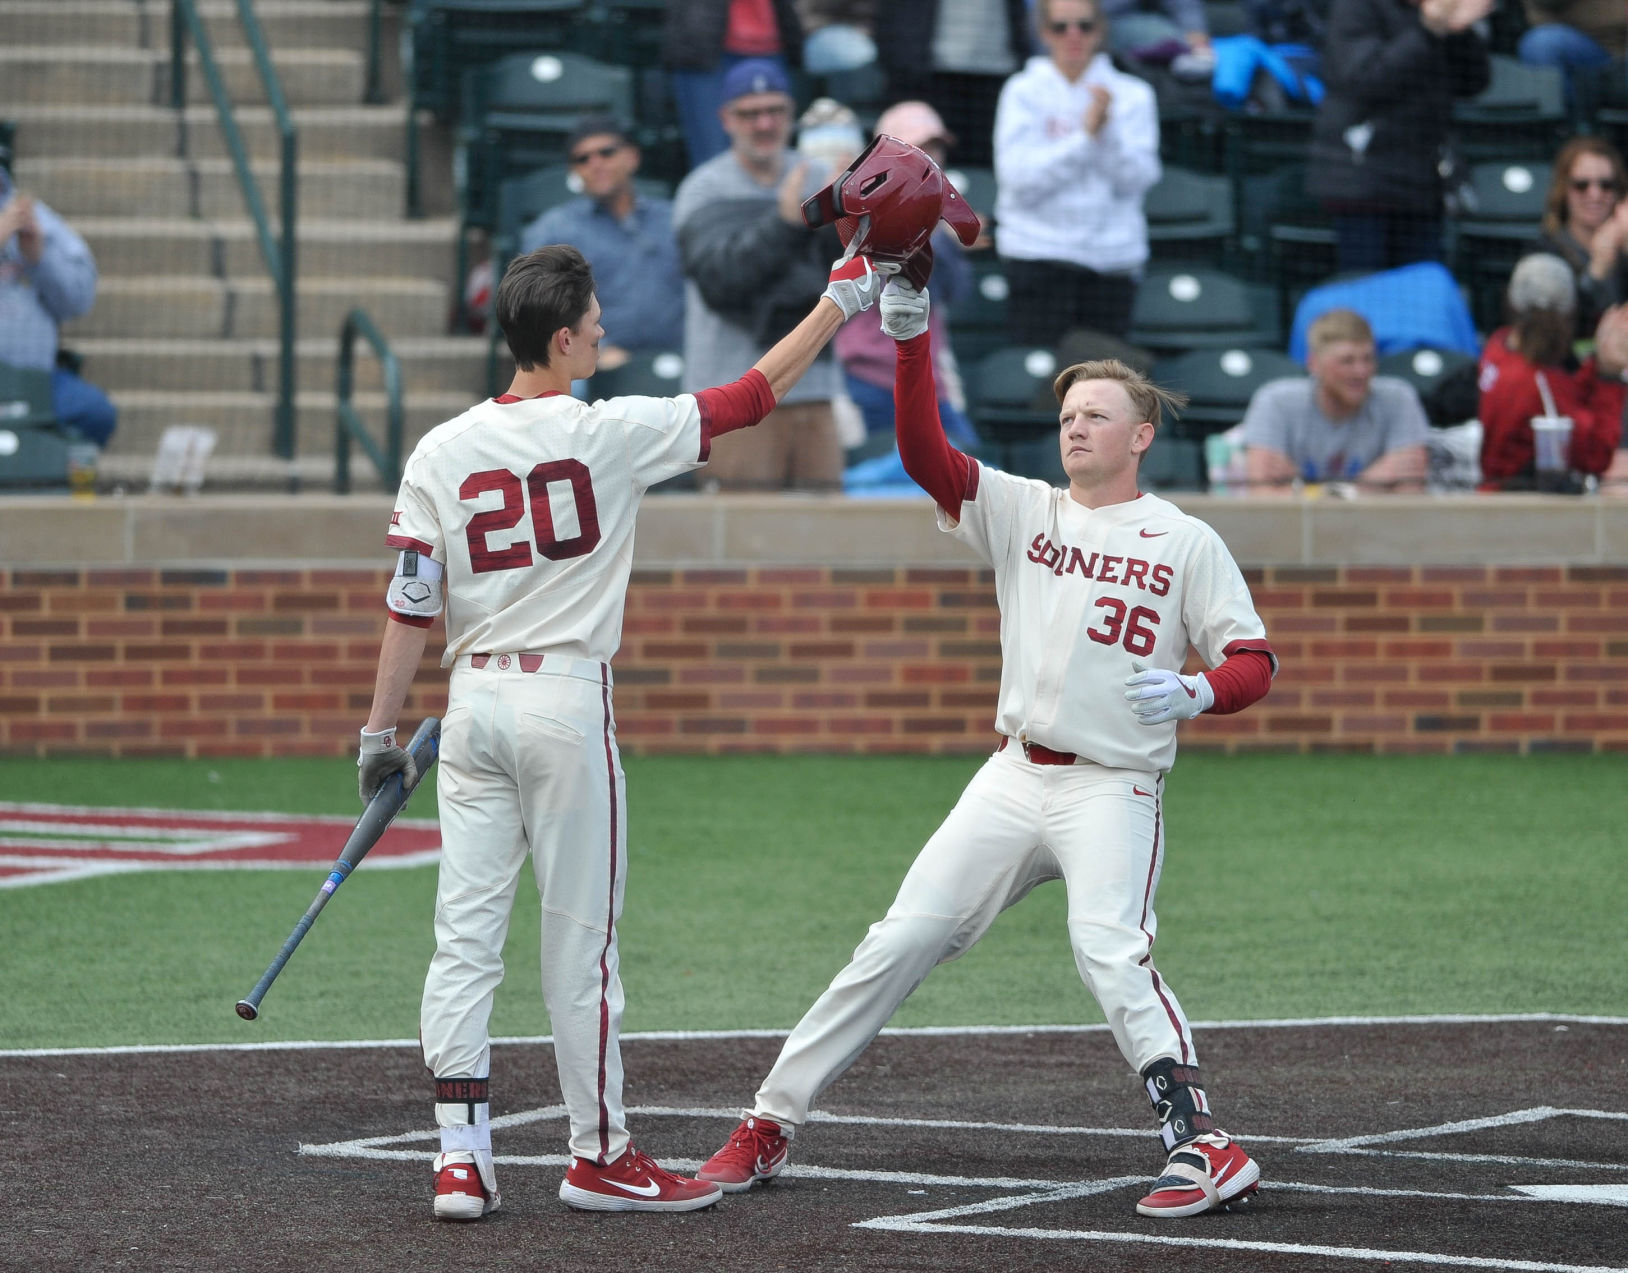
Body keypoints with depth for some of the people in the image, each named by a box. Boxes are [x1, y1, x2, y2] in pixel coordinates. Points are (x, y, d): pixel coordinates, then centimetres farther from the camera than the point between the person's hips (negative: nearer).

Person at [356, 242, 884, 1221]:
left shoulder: (440, 454, 1)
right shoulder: (610, 434, -8)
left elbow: (411, 610, 1)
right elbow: (758, 396, 0)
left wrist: (380, 733, 7)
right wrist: (841, 300, 9)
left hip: (474, 701, 4)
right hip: (568, 703, -4)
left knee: (467, 933, 4)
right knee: (580, 943, 4)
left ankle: (462, 1158, 1)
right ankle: (599, 1156, 12)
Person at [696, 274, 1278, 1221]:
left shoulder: (1187, 543, 2)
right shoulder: (1021, 511, 11)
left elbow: (1256, 661, 1)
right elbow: (926, 453, -2)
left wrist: (1197, 693, -22)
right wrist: (911, 338, -15)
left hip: (1116, 790, -4)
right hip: (1014, 779, 4)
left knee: (1111, 952, -27)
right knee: (897, 945, 2)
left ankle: (1206, 1147, -29)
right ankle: (771, 1125, 9)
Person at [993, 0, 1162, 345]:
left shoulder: (1131, 95, 8)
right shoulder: (1024, 92, 4)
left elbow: (1134, 180, -1)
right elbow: (1018, 179, -8)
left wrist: (1109, 131, -16)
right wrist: (1085, 136, -12)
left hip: (1112, 258, 2)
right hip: (1038, 255, -2)